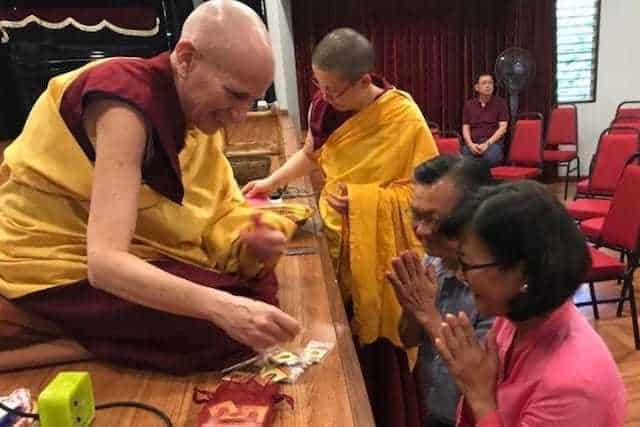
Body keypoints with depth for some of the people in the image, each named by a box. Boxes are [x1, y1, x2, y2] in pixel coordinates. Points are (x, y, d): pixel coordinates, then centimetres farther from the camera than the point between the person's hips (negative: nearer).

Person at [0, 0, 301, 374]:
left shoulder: (195, 107, -3)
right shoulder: (125, 106, -28)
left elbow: (220, 207, -2)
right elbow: (104, 262, -37)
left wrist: (251, 239, -25)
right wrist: (220, 306, -48)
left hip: (135, 253, 8)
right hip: (60, 267, -8)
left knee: (261, 280, 5)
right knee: (228, 328, -20)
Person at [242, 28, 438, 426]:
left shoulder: (405, 120, -18)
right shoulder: (325, 105, -2)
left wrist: (364, 197, -24)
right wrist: (272, 181, 5)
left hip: (380, 247, -4)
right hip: (337, 234, 5)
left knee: (380, 341, 5)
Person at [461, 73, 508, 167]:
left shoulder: (500, 102, 9)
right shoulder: (469, 104, 15)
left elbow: (503, 128, 1)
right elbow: (465, 128, 10)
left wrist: (487, 143, -12)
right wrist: (470, 144, -9)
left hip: (494, 142, -1)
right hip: (473, 143, 2)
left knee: (490, 157, -37)